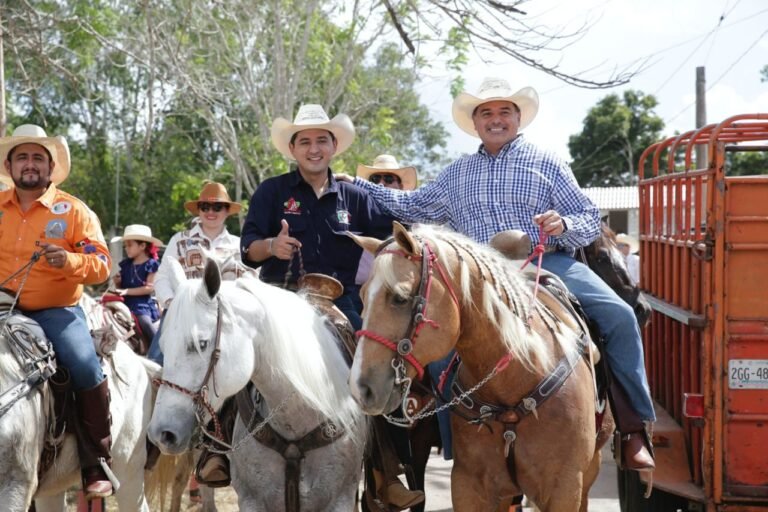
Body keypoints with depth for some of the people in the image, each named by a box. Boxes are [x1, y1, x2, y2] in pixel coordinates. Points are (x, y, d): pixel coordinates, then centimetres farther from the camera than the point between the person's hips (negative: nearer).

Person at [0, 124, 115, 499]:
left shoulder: (73, 210, -1)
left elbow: (102, 265, -6)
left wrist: (69, 261, -25)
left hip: (56, 311, -3)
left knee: (86, 370, -25)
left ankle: (96, 463, -10)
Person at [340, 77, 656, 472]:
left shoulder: (546, 163, 13)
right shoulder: (456, 174, 22)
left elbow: (590, 218, 9)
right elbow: (412, 207, 27)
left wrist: (564, 226, -14)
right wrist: (357, 185, 21)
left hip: (550, 264, -1)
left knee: (619, 315, -22)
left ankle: (634, 425, -12)